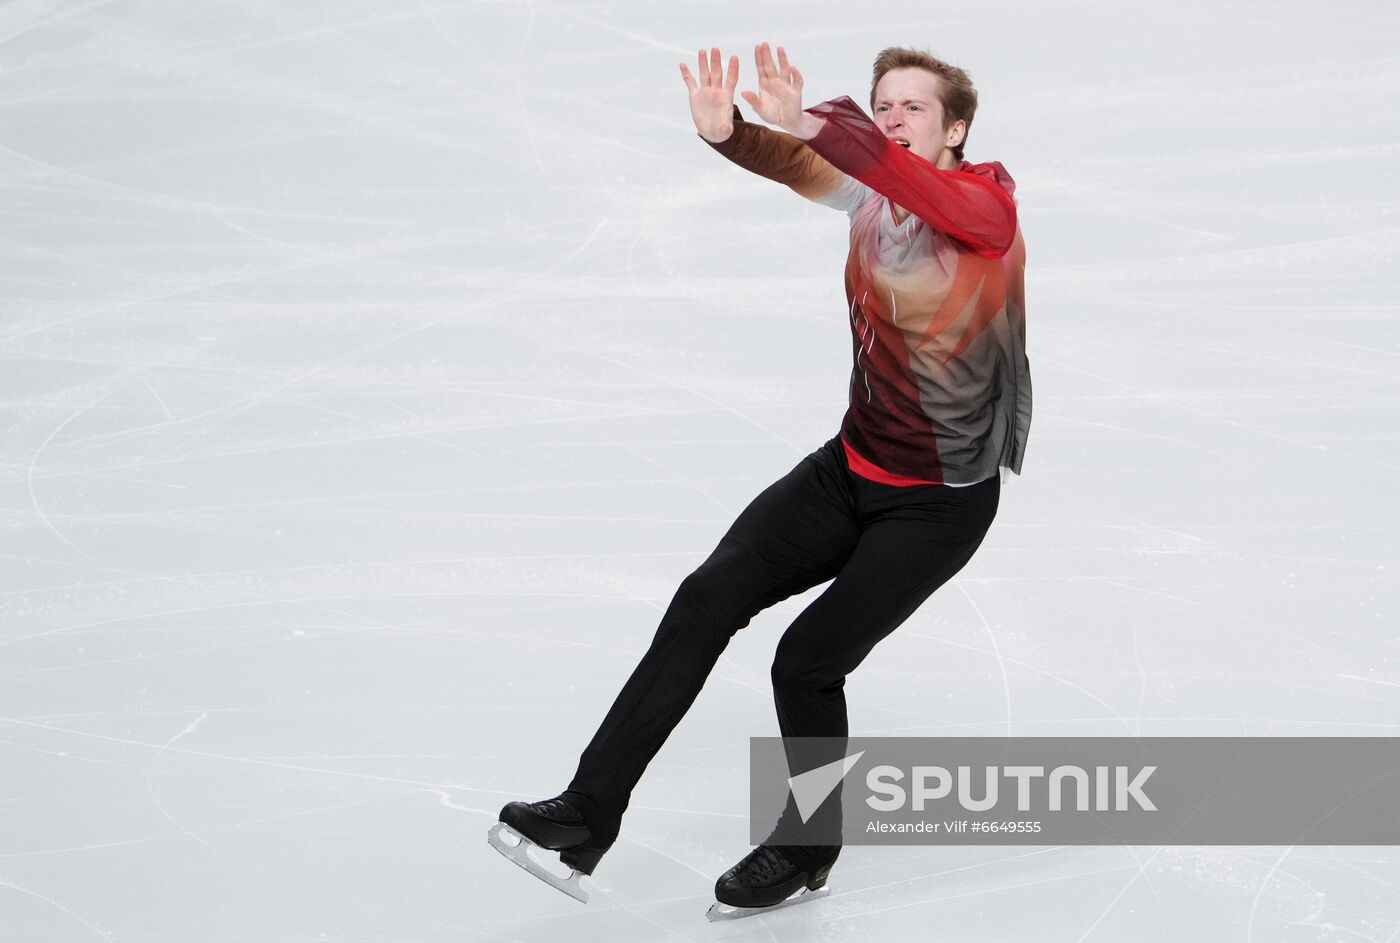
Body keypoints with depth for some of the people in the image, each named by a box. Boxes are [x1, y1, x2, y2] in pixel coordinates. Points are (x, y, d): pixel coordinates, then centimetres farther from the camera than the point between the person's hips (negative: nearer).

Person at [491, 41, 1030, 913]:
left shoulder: (988, 204, -17)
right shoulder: (872, 195, 1)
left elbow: (919, 187, -38)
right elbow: (795, 165, -14)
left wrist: (808, 120, -51)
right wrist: (726, 130, -37)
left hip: (940, 504, -6)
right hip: (851, 466, 6)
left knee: (807, 663, -9)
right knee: (708, 599, -9)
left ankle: (806, 850, 19)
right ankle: (589, 816, -8)